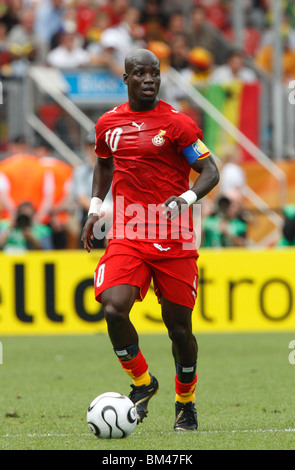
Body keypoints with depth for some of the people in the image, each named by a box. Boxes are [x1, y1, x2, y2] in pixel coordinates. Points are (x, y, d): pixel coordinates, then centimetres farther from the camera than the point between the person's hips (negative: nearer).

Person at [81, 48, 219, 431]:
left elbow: (210, 171, -6)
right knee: (114, 309, -19)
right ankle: (142, 382, 6)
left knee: (179, 325, 2)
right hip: (126, 237, 2)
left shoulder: (177, 123, -5)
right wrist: (95, 208, 17)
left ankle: (186, 402, 26)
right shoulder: (109, 123, 8)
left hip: (174, 241, -2)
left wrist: (187, 198, -25)